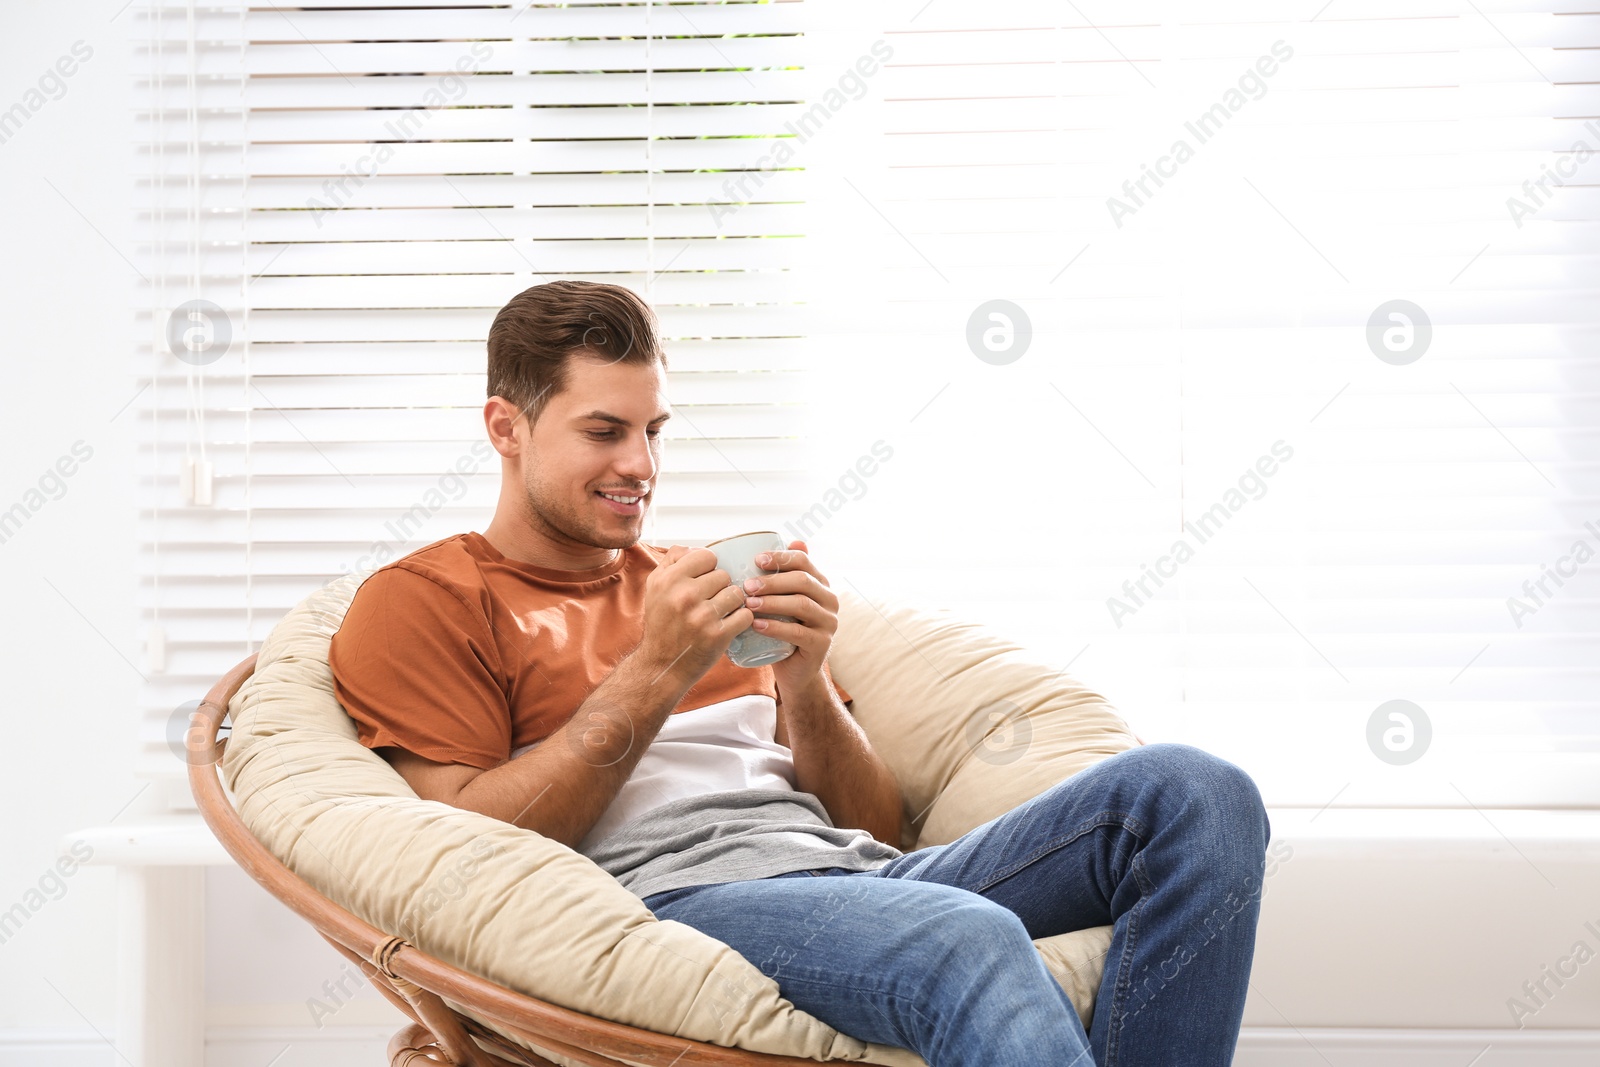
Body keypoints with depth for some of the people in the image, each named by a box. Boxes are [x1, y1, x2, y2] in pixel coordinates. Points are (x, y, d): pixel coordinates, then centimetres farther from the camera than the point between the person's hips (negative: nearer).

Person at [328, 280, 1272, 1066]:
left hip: (853, 873, 7)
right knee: (972, 942, -39)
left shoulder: (705, 590, 30)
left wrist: (805, 683, 3)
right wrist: (652, 678, -7)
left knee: (1192, 793, -17)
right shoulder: (418, 603, 13)